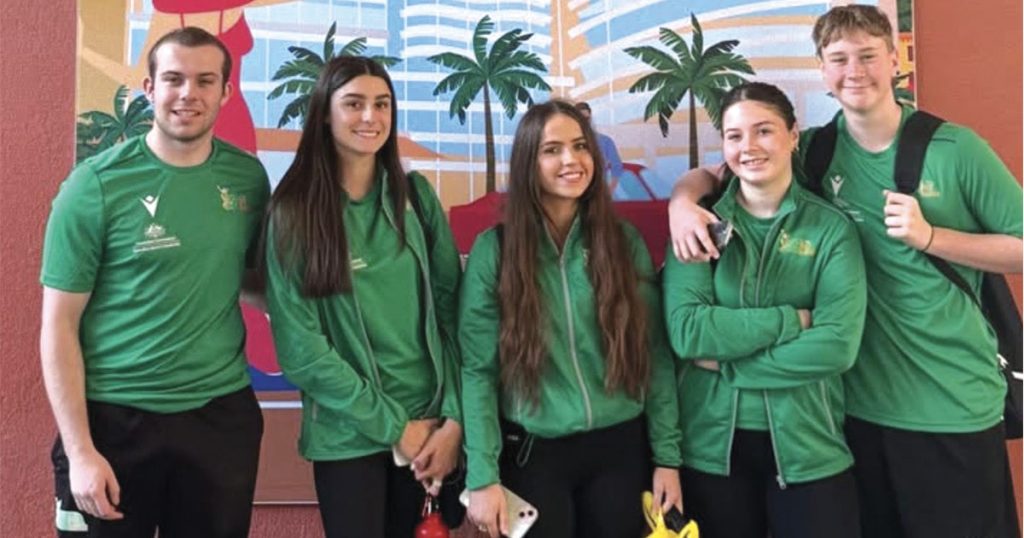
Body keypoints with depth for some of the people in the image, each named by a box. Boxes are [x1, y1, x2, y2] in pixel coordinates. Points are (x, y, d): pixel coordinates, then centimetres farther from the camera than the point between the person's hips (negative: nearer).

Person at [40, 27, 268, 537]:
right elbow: (59, 327, -8)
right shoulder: (96, 185, -10)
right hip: (114, 418, -3)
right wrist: (79, 450, -12)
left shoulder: (249, 177, 0)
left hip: (222, 414, 3)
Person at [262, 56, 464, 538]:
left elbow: (452, 310, 1)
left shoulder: (416, 196, 2)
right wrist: (393, 427, -12)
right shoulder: (294, 213, -7)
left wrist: (455, 417, -7)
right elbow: (301, 348, -10)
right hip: (348, 435, -3)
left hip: (431, 424, 3)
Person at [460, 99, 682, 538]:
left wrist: (667, 456, 1)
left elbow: (655, 357, 3)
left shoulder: (625, 242, 1)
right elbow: (477, 369, -7)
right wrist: (483, 474, -11)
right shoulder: (494, 249, -5)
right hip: (533, 453, -2)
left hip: (620, 449, 2)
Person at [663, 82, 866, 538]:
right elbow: (685, 331, -15)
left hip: (808, 445, 0)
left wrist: (727, 363, -15)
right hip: (712, 445, 1)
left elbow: (837, 345, -14)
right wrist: (792, 319, -17)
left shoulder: (832, 228, -3)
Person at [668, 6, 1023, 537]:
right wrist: (683, 200, -19)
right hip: (859, 402, 2)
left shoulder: (956, 148, -5)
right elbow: (711, 175, 4)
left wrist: (930, 235, -15)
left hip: (957, 404, -2)